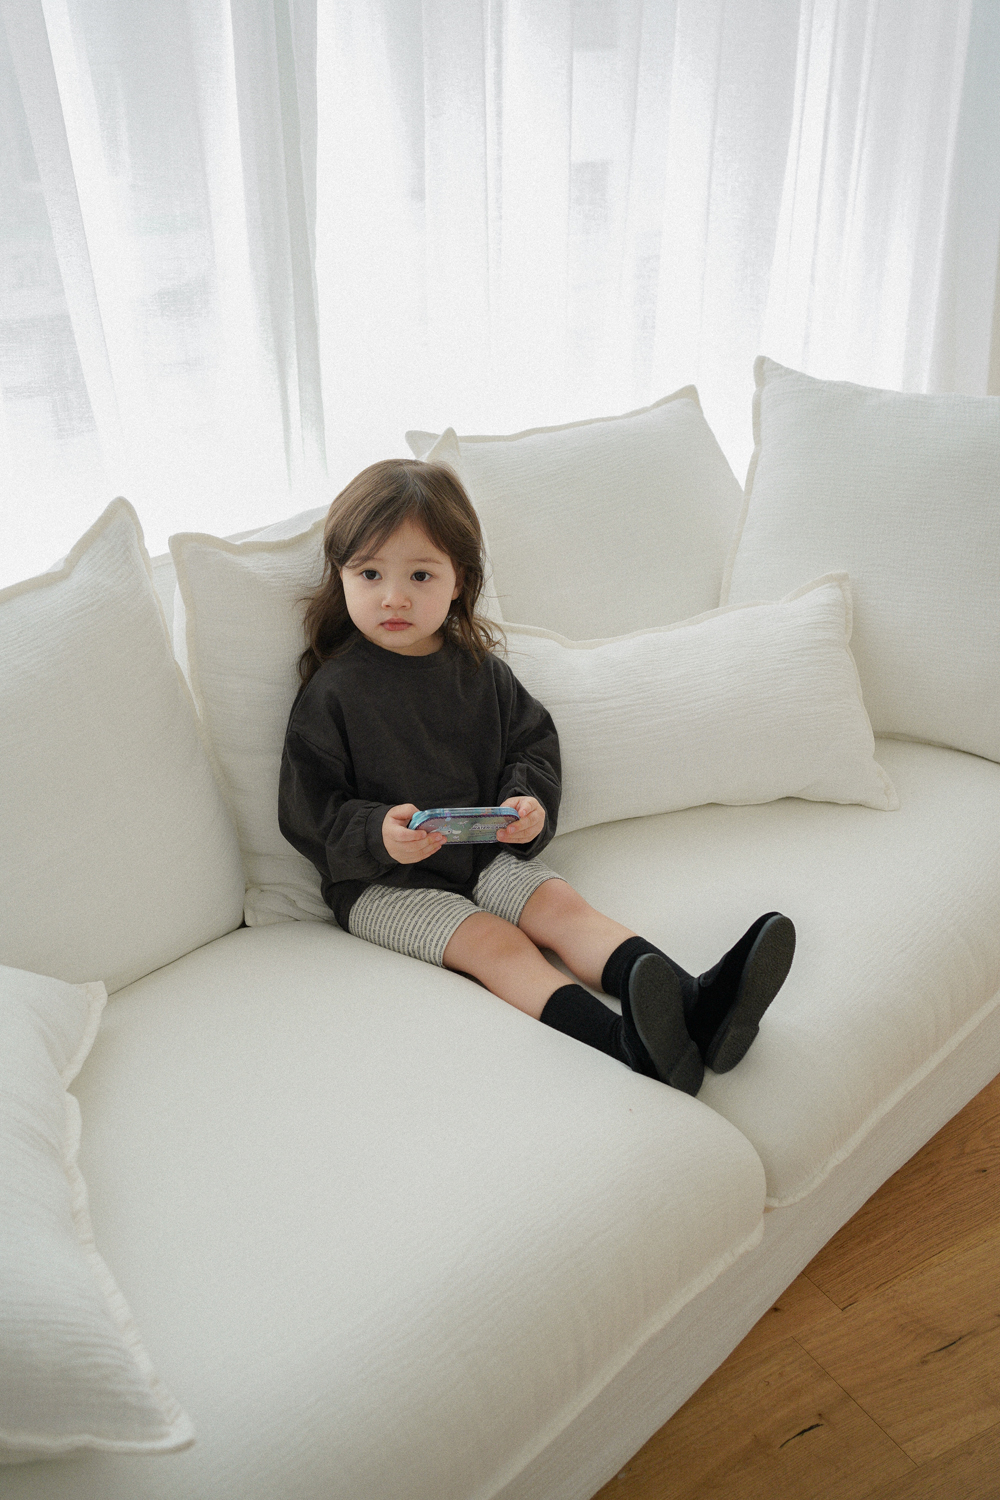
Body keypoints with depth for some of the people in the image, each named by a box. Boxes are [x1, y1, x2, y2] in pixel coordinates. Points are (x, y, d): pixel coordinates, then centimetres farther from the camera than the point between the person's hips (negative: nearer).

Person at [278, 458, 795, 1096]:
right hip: (381, 883, -5)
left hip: (486, 856, 5)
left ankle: (697, 1004, -38)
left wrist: (528, 803, -10)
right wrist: (377, 835, -27)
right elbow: (308, 814, -8)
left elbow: (533, 748, 13)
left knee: (562, 904, -19)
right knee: (494, 942, -27)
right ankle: (623, 1039, -49)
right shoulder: (331, 692, -9)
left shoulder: (481, 671, 6)